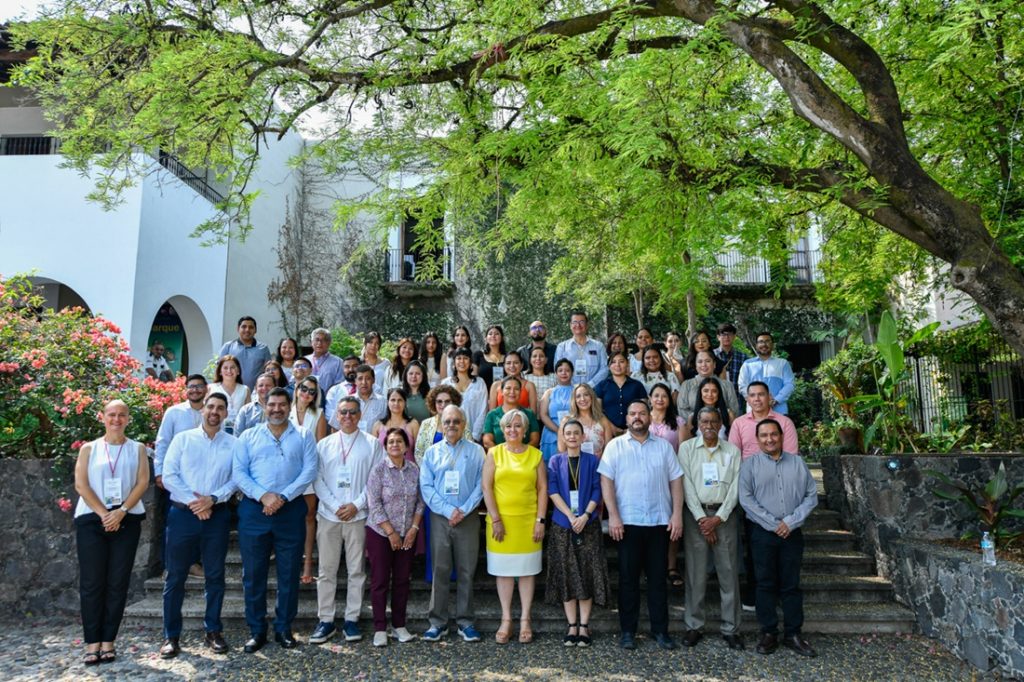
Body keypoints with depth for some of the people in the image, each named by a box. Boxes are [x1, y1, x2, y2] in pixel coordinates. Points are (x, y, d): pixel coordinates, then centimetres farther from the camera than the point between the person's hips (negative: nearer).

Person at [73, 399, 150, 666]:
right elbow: (80, 484, -1)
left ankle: (108, 641, 8)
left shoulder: (137, 449, 8)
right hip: (91, 520, 0)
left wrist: (121, 511, -13)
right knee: (91, 582, 0)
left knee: (118, 583, 1)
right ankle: (92, 642, 6)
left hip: (127, 520, 0)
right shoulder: (89, 449, 8)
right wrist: (103, 513, -12)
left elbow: (143, 482, -1)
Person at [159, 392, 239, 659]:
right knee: (176, 575, 4)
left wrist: (212, 499, -15)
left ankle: (213, 631, 20)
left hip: (217, 515, 1)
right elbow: (169, 476, -3)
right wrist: (192, 502, -12)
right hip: (183, 514, 0)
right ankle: (171, 635, 15)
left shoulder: (233, 444, 4)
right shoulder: (183, 439, 4)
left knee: (215, 575, 8)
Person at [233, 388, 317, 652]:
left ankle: (284, 628, 19)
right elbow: (238, 472, 0)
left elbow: (309, 470, -3)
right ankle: (256, 630, 18)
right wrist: (263, 496, -14)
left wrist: (283, 496, -14)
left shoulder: (304, 437, 7)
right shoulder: (249, 436, 9)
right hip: (254, 509, 1)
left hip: (291, 510, 0)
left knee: (289, 572, 6)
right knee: (253, 572, 5)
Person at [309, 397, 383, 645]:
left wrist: (356, 505, -11)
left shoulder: (372, 444, 1)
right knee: (326, 570, 6)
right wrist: (335, 507, -8)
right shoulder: (324, 445, 7)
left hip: (358, 515, -1)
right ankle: (325, 621, 15)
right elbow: (318, 480, 2)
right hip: (328, 515, 2)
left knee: (356, 570, 6)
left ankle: (351, 620, 16)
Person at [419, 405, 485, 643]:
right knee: (439, 571, 4)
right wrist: (448, 511, -10)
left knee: (466, 572, 5)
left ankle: (465, 622, 15)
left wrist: (463, 511, -12)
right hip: (439, 518, 1)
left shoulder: (476, 451, 4)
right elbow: (426, 487, 1)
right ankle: (438, 622, 13)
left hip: (468, 518, -1)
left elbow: (481, 485, -1)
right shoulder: (432, 452, 8)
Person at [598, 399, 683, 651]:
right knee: (628, 577, 6)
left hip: (660, 522, 2)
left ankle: (660, 630, 19)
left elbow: (676, 481, 8)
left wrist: (677, 514, -2)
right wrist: (613, 516, -11)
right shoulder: (615, 446, 3)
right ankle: (628, 630, 16)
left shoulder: (664, 446, 10)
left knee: (658, 577, 9)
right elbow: (606, 482, -3)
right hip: (627, 522, -2)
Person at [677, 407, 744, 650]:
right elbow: (687, 485, -3)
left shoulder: (732, 450, 6)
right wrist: (702, 518, -10)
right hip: (696, 514, -1)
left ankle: (731, 628, 12)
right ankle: (694, 626, 11)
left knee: (729, 572, 2)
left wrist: (718, 518, -9)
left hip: (724, 515, 1)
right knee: (695, 573, 2)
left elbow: (735, 487, 0)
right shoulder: (687, 448, 3)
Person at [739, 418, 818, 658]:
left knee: (791, 585, 7)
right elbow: (746, 499, -7)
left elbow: (811, 496, 3)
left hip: (792, 533, 2)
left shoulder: (797, 463, 6)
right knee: (766, 584, 5)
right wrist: (773, 525, -11)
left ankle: (793, 634, 17)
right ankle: (768, 633, 15)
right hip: (763, 533, -1)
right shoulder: (750, 464, 0)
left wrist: (790, 522, -8)